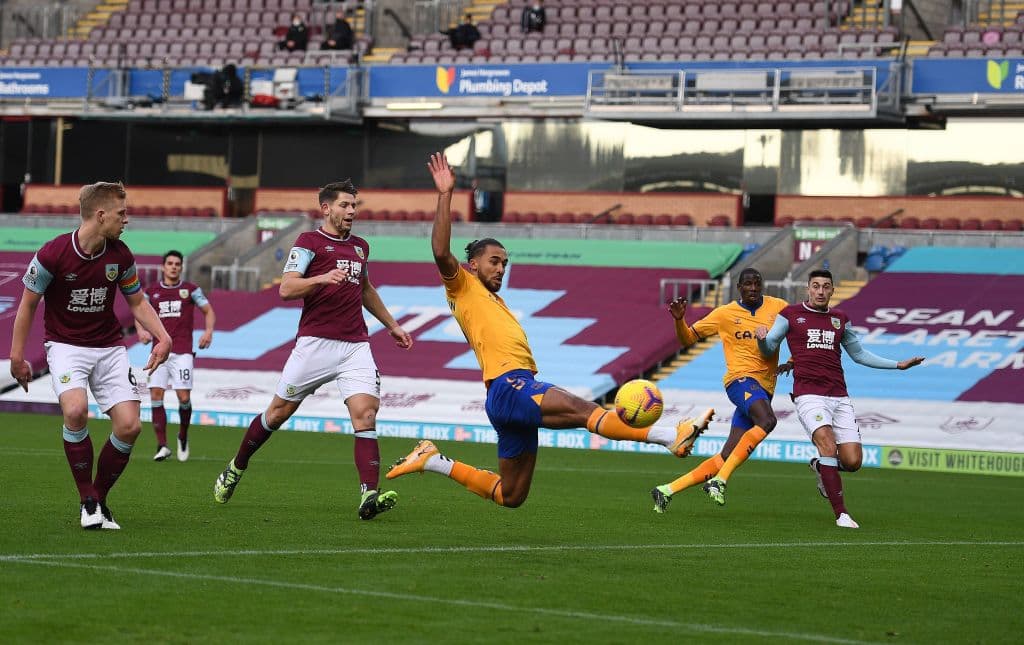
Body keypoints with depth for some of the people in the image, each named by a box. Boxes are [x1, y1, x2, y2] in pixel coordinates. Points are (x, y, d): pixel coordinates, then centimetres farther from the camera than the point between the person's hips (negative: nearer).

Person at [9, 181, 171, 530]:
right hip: (65, 345, -4)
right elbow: (28, 303, -4)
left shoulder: (120, 256, -4)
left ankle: (99, 498, 10)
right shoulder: (53, 254, -16)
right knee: (75, 410, -30)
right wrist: (16, 356, -5)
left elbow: (137, 302, 11)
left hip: (109, 348, 4)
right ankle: (87, 501, -14)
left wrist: (162, 337, -5)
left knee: (129, 425, -11)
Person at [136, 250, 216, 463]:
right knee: (156, 395, -10)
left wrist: (208, 331, -8)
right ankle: (162, 445, -5)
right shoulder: (151, 291, 11)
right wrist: (141, 330, -3)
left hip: (183, 351, -2)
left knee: (184, 397, -9)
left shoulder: (190, 290, 8)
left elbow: (208, 311, 11)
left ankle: (183, 437, 18)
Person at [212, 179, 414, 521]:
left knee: (365, 414, -14)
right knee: (280, 411, 5)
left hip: (355, 345, 5)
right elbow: (286, 289, -14)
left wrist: (392, 326, 40)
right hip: (315, 343, -4)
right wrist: (322, 278, -29)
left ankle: (369, 496, -24)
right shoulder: (309, 242, -1)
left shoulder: (360, 247, 19)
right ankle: (235, 469, 28)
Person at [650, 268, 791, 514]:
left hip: (764, 390, 4)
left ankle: (667, 490, 7)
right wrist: (679, 319, -8)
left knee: (726, 458, -1)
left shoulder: (779, 308, 9)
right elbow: (688, 338, 13)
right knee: (767, 420, -36)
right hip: (741, 379, -4)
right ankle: (720, 480, -33)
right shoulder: (725, 314, 6)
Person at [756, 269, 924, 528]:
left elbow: (859, 354, 29)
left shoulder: (840, 319, 18)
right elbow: (768, 348, 8)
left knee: (852, 462, -8)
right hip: (809, 395, -4)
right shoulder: (791, 315, 7)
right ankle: (841, 514, -23)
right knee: (827, 443, -28)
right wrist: (762, 337, -16)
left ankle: (821, 467, 28)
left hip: (839, 397, 4)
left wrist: (898, 365, 25)